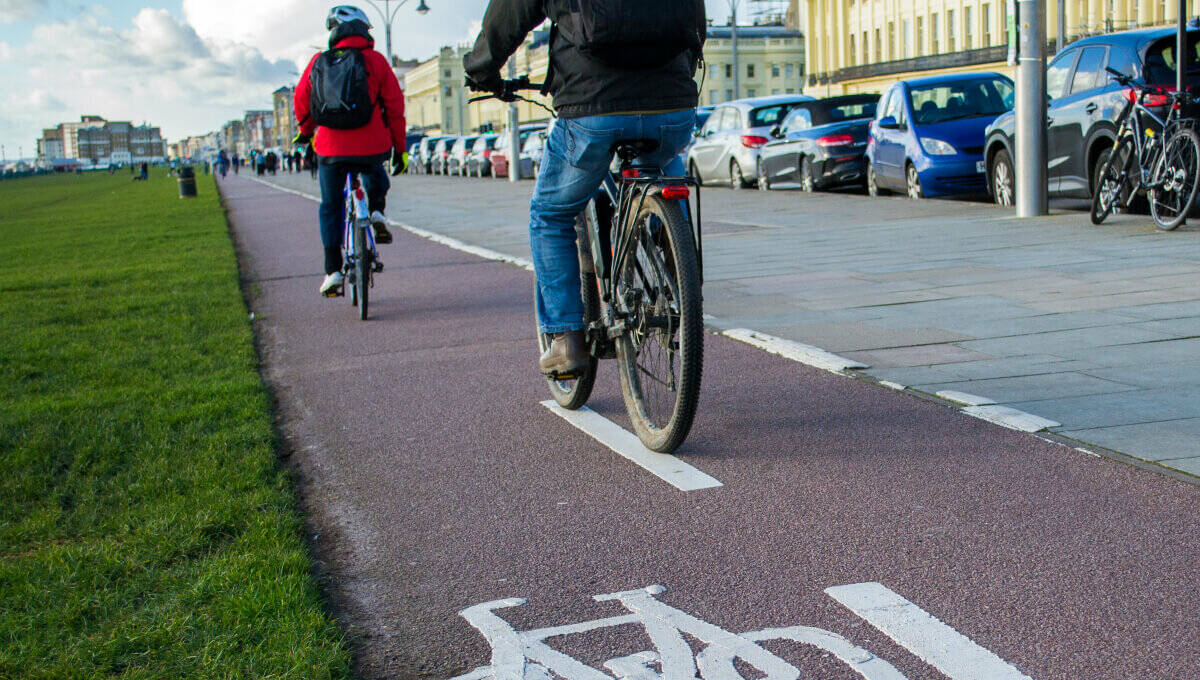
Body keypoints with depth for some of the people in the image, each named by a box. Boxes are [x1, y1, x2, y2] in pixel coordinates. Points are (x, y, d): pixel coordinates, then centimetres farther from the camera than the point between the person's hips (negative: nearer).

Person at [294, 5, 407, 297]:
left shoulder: (318, 62, 4)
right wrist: (399, 148, 7)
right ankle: (377, 212, 11)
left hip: (331, 150, 1)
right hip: (372, 147, -1)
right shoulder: (375, 60, -1)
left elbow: (301, 101, 14)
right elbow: (395, 105, -2)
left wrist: (305, 131, 34)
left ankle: (333, 271, 11)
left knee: (330, 207, 16)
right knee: (376, 178, 35)